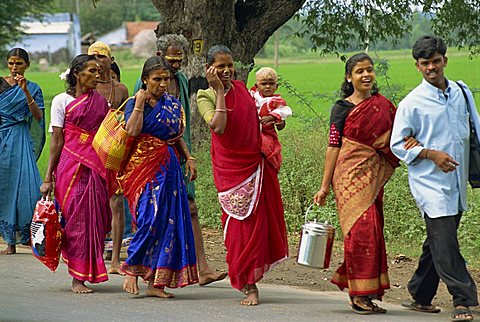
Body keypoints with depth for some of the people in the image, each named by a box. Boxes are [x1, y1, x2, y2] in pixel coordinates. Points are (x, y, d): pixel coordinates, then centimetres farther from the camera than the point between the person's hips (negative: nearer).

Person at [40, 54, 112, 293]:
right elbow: (57, 141, -2)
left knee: (96, 218, 1)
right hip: (71, 164, -4)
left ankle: (89, 271, 12)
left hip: (96, 165, 4)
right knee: (76, 219, -5)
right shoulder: (62, 101, 0)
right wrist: (48, 178, -5)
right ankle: (77, 279, 0)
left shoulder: (101, 101, 12)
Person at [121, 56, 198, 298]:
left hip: (169, 168, 5)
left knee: (169, 221, 0)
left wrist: (189, 158, 11)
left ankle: (156, 283, 3)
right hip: (144, 166, -5)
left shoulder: (173, 105, 13)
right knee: (149, 217, -17)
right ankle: (131, 271, -2)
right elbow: (132, 131, -20)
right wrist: (140, 103, -17)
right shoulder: (135, 103, -2)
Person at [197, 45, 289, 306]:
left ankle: (249, 279, 22)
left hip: (256, 162, 5)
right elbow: (218, 127, -25)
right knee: (241, 223, -6)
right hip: (230, 166, -5)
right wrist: (219, 90, -21)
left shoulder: (241, 88, 8)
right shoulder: (206, 96, -8)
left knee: (260, 221, 7)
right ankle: (249, 287, -2)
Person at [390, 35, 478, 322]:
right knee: (444, 240, -13)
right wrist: (432, 154, -15)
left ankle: (420, 296, 23)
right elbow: (398, 145, -3)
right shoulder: (412, 103, -6)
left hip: (457, 181, 6)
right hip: (430, 181, -6)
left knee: (438, 241, 12)